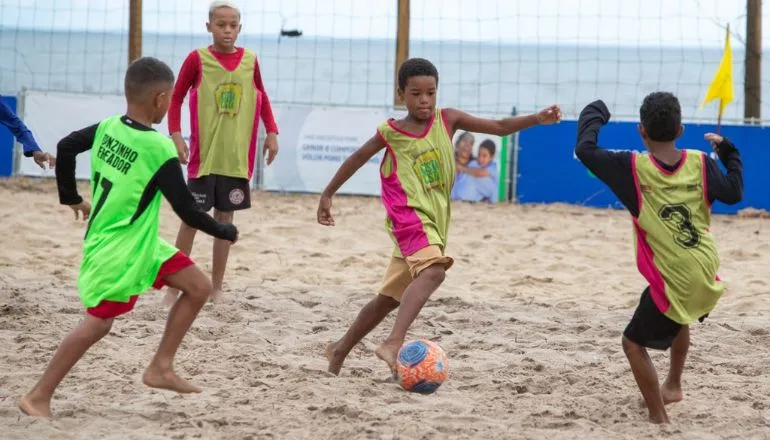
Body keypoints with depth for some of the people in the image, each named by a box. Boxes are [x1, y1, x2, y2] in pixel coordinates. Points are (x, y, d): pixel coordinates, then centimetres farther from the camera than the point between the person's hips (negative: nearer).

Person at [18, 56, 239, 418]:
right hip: (117, 250, -9)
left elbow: (66, 147, 13)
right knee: (98, 323, -2)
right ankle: (38, 398, 3)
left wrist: (71, 198, 25)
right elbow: (187, 210, -17)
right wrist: (227, 233, -2)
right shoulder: (160, 149, -22)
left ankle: (161, 368, 13)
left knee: (199, 287, 9)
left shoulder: (107, 128, -1)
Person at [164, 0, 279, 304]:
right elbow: (176, 97, 1)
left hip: (237, 154, 3)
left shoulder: (250, 60, 3)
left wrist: (271, 132, 7)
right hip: (204, 153, -3)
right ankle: (175, 285, 7)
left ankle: (216, 287, 16)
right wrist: (175, 134, -10)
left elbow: (262, 96, 17)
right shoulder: (197, 59, -6)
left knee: (225, 216, 8)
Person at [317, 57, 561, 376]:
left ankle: (340, 350, 34)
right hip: (410, 217, -6)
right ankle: (394, 343, -47)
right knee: (434, 270, -34)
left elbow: (498, 127, 1)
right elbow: (358, 158, 13)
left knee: (389, 298, 17)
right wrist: (328, 194, 19)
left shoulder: (447, 120, 3)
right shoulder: (390, 133, -3)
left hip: (434, 223, 6)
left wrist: (536, 119, -13)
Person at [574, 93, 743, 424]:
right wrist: (727, 151, 22)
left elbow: (585, 149, -7)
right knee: (679, 318, 37)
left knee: (634, 343, 11)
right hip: (708, 279, 6)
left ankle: (659, 417, 6)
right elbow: (733, 192, 7)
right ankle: (673, 385, 51)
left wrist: (594, 114, 11)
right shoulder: (700, 163, -1)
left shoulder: (633, 168, -10)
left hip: (674, 283, -6)